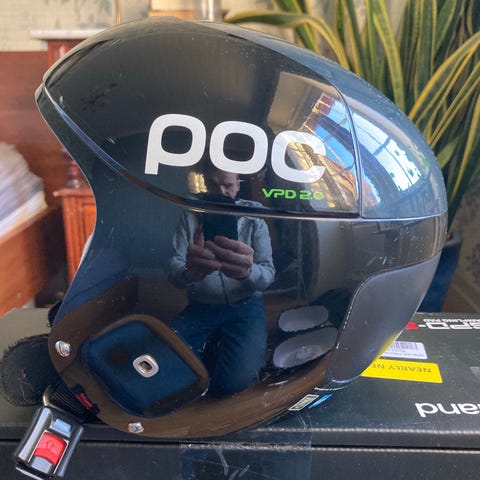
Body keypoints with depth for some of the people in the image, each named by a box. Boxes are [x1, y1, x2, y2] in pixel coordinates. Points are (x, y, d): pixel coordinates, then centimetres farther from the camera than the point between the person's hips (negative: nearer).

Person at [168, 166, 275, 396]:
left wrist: (248, 272, -40)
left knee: (234, 379, -27)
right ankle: (210, 352, 8)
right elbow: (174, 267, -11)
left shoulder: (253, 218, -3)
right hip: (200, 308, 2)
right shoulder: (191, 217, 0)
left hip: (244, 308, -2)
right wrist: (187, 273, -39)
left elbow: (267, 274, -13)